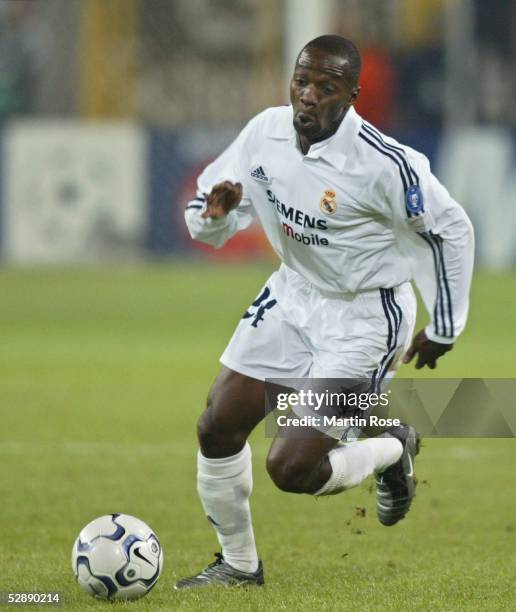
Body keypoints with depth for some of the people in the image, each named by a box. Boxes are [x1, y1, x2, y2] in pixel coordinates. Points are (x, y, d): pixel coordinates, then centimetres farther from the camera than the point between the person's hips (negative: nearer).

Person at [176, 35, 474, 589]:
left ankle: (393, 451, 19)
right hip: (293, 294, 6)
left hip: (364, 316, -6)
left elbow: (452, 230, -12)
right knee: (217, 431, 2)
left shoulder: (385, 165, -27)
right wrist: (215, 213, -25)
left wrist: (444, 329, -3)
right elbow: (207, 225, 1)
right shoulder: (265, 132, -10)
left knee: (292, 469, -13)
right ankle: (238, 564, 24)